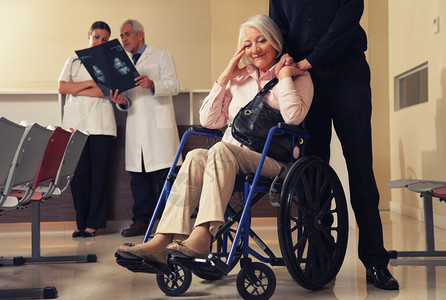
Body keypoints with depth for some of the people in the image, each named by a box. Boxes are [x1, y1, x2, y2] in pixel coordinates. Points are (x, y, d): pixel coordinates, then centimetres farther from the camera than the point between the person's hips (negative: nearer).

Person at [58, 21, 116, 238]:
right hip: (75, 123, 2)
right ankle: (81, 223, 5)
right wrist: (90, 83, -3)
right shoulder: (73, 61, 19)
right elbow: (62, 87, 6)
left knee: (98, 174, -4)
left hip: (101, 124, -2)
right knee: (78, 173, -3)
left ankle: (93, 223, 3)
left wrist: (77, 90, 0)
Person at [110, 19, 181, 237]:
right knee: (138, 177, 4)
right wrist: (122, 101, -5)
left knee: (165, 176, -7)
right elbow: (127, 94, 20)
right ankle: (142, 221, 11)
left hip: (159, 126, -5)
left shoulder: (161, 56, 9)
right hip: (135, 127, 5)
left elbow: (174, 86, -3)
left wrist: (152, 84, -21)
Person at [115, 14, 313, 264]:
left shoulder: (296, 76, 11)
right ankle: (162, 241, -39)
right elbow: (209, 120, 13)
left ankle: (201, 237, -45)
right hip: (232, 160, 4)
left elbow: (294, 116, -11)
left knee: (222, 150, -34)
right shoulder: (239, 79, 24)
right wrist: (225, 77, 9)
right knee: (196, 157, -28)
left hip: (274, 160, -4)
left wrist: (284, 73, -2)